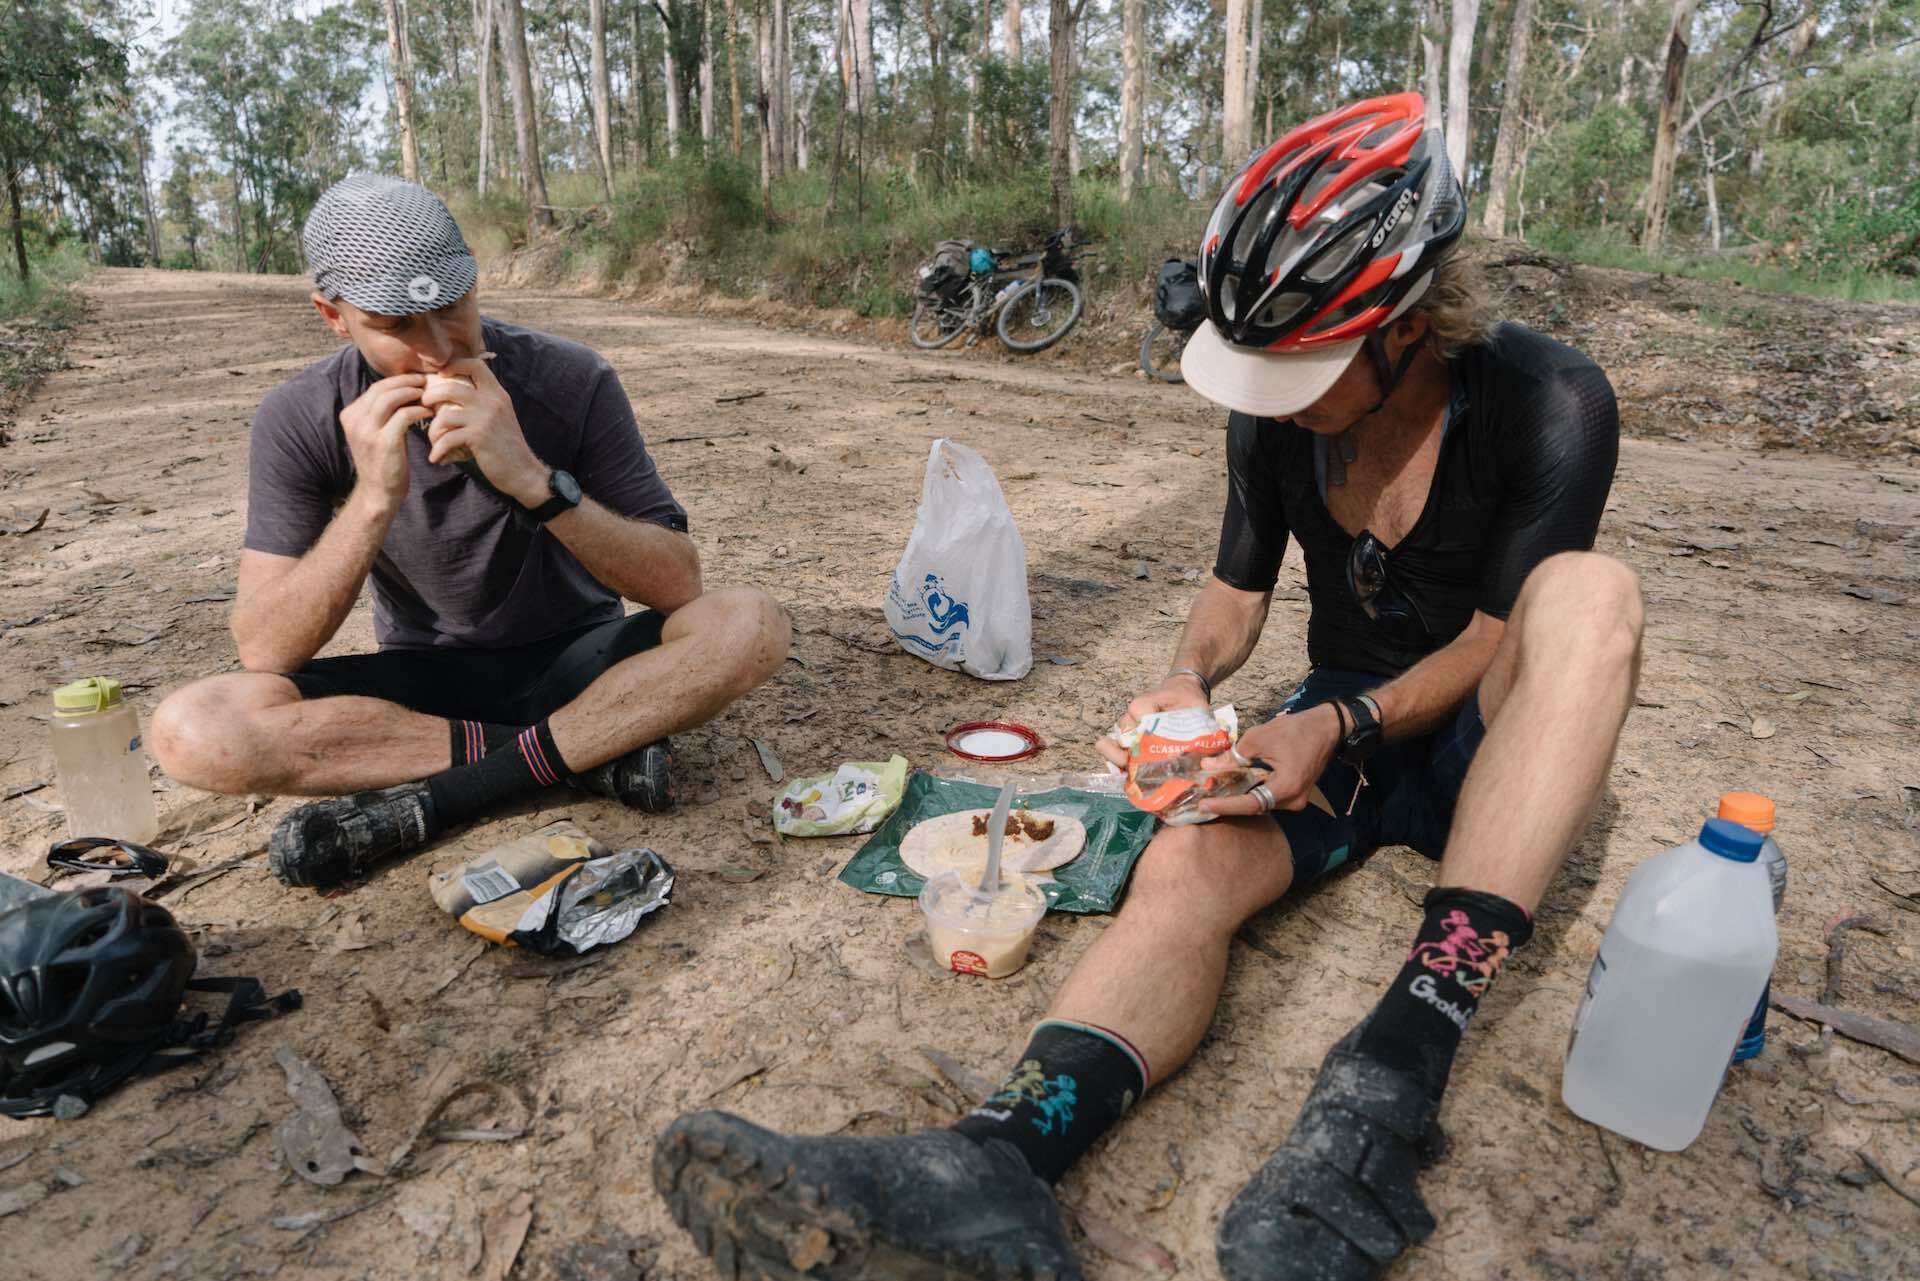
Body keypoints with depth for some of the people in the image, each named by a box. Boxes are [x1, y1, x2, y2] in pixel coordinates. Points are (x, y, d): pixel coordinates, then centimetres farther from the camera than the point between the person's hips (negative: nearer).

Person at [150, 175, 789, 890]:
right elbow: (265, 653, -17)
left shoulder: (571, 382, -15)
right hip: (422, 680, 2)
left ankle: (437, 797, -21)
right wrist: (374, 499, -31)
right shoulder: (300, 421, -11)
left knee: (749, 625, -28)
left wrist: (532, 478, -33)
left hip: (570, 663, -1)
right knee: (190, 730, -24)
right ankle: (591, 752, -20)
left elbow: (677, 584, -20)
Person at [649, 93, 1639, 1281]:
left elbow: (1495, 643, -14)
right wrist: (1189, 678, -17)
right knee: (1185, 864, -30)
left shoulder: (1549, 401, -16)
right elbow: (1237, 593, 4)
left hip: (1485, 748, -2)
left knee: (1589, 591, -36)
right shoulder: (1272, 414, -5)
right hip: (1341, 730, 2)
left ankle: (1396, 1076, -44)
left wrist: (1344, 724, -28)